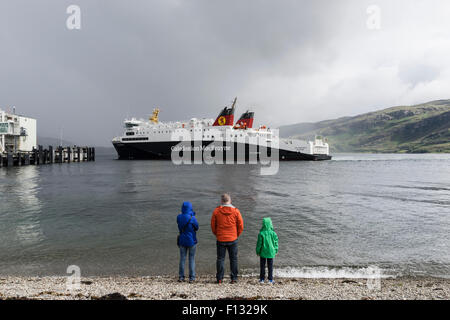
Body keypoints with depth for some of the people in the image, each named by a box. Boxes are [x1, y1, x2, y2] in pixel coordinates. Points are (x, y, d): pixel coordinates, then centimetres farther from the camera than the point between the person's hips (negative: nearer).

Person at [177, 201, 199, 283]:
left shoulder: (179, 217, -6)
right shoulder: (192, 218, -17)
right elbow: (196, 227, -4)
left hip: (182, 241, 3)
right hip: (192, 241, -3)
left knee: (182, 259, 12)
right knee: (192, 259, 7)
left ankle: (181, 277, 16)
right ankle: (191, 278, 10)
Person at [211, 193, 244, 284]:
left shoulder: (216, 211, -5)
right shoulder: (235, 211, -6)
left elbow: (213, 225, 1)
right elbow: (241, 226, -2)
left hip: (220, 239, 0)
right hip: (233, 239, 0)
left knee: (220, 259, 10)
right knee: (233, 259, 11)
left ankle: (219, 278, 12)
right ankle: (234, 278, 13)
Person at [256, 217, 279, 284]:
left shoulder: (261, 234, -15)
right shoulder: (273, 233, -9)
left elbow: (259, 243, -9)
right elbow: (276, 243, 0)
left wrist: (258, 251, 4)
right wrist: (276, 251, 13)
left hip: (263, 252, -1)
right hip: (271, 252, 1)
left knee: (262, 266, 11)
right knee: (270, 266, 12)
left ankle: (262, 279, 17)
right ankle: (270, 280, 16)